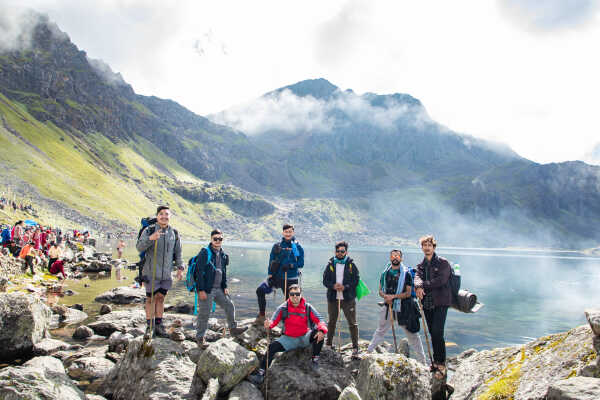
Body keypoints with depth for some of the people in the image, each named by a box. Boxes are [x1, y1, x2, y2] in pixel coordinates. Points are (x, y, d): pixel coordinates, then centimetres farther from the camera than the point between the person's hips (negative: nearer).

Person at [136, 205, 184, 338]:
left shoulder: (174, 233, 5)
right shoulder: (149, 230, -7)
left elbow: (177, 253, 12)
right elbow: (139, 247, -16)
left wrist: (180, 268, 6)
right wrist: (150, 238, -33)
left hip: (166, 273, 3)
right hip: (151, 272, -3)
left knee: (160, 298, 11)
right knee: (150, 299, 6)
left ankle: (159, 326, 20)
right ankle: (149, 327, 15)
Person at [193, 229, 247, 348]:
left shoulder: (223, 254, 11)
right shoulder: (205, 253, -12)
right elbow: (200, 272, -16)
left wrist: (225, 287, 12)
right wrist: (201, 290, -19)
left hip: (219, 289, 7)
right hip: (206, 290, -7)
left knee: (230, 306, 11)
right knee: (204, 314, 0)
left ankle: (233, 328, 28)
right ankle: (200, 338, 14)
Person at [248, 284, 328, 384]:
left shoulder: (308, 307, -7)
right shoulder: (283, 308, -5)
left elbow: (319, 320, -12)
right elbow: (273, 321, -12)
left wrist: (322, 330, -35)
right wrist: (268, 324, -37)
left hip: (305, 338, -1)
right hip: (289, 339, 1)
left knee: (318, 332, -28)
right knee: (272, 347, -22)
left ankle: (315, 359, -11)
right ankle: (261, 374, -17)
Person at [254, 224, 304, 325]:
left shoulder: (297, 247, -1)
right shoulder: (277, 246, 5)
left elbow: (301, 263, -3)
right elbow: (271, 261, 6)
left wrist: (290, 265, -19)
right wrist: (270, 274, -4)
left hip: (291, 279, -2)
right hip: (276, 276, 2)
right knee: (260, 290, -14)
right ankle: (261, 316, -2)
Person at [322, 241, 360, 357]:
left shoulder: (351, 265, 0)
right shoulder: (330, 264, 5)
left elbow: (356, 280, -2)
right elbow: (325, 280, 3)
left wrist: (345, 287, -17)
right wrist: (333, 286, -16)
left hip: (348, 299, -2)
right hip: (333, 298, 2)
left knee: (352, 323, -3)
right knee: (331, 322, 16)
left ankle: (355, 348, 5)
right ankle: (328, 344, 32)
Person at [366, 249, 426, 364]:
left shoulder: (406, 273, -5)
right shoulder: (385, 272, 7)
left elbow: (408, 293, -9)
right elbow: (380, 291, 10)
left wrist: (393, 296, -20)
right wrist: (386, 296, -12)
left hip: (403, 308, -3)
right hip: (388, 306, 3)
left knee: (412, 334, 2)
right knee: (380, 331, 16)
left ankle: (421, 361, 12)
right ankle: (368, 352, 28)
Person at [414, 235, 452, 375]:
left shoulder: (443, 263, -2)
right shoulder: (421, 265, 14)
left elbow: (441, 280, -16)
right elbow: (417, 277, -4)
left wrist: (424, 285, -15)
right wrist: (419, 286, -27)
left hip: (440, 303, -5)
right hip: (427, 303, 5)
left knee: (437, 333, -13)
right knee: (432, 333, 11)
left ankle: (441, 363, -2)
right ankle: (436, 361, 22)